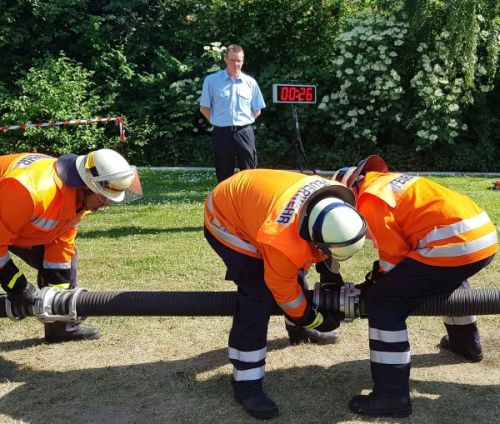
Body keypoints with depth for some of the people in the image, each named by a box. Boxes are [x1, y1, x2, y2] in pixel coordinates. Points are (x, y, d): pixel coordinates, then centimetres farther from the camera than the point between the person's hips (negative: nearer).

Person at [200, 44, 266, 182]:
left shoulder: (250, 82, 5)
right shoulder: (211, 80, 0)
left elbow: (257, 110, 13)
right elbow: (204, 108, 6)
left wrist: (244, 122, 5)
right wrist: (218, 121, 3)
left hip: (244, 133, 1)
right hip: (222, 133, -1)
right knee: (224, 176, 6)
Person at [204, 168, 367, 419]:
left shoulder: (332, 202, -21)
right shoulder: (282, 242, -40)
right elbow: (284, 290, -21)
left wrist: (331, 274, 12)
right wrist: (317, 320, -6)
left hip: (252, 198, 8)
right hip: (226, 218, -8)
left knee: (295, 270, 20)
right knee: (258, 296, -18)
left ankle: (301, 326, 48)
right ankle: (246, 385, -8)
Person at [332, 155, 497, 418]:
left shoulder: (369, 200, -2)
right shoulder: (389, 179, 25)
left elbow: (394, 255, -2)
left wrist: (376, 284, 16)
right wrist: (382, 275, 25)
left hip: (454, 244, -10)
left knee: (383, 302, -5)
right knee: (447, 278, 41)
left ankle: (392, 395, -3)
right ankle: (466, 343, 58)